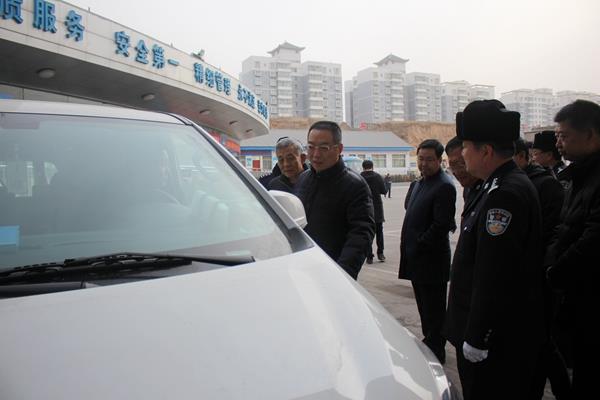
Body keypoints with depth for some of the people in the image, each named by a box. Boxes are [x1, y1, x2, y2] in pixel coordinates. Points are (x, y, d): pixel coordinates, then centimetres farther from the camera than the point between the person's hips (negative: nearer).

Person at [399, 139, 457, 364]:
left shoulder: (444, 187, -15)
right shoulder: (418, 184, 14)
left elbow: (442, 224, -21)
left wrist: (420, 244, -15)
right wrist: (408, 243, 8)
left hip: (432, 261, -9)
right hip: (416, 259, 9)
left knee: (434, 310, 4)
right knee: (424, 306, 19)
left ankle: (436, 353, 17)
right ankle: (429, 344, 34)